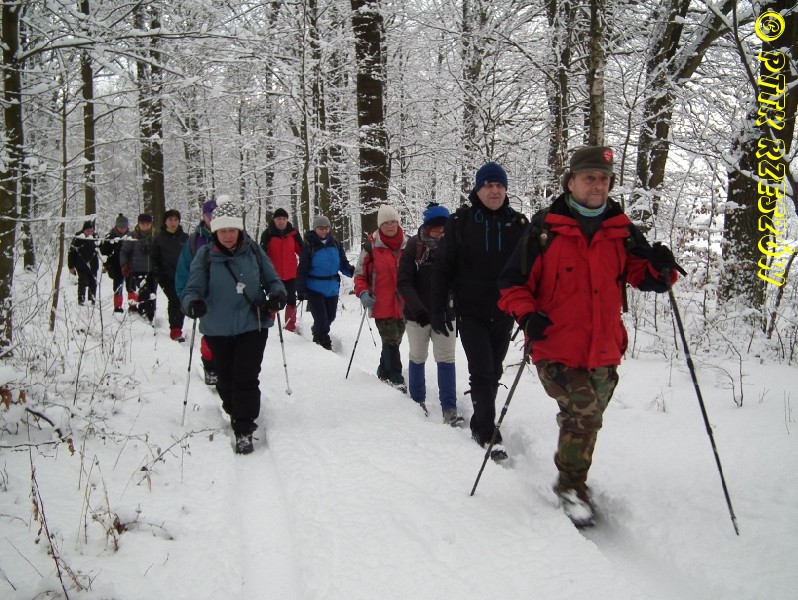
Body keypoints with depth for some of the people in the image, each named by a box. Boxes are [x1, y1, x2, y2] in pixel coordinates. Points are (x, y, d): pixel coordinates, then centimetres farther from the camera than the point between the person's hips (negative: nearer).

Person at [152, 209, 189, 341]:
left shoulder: (185, 237, 6)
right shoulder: (159, 238, 3)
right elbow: (154, 258, 5)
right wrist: (159, 277, -2)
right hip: (167, 277, -2)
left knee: (181, 302, 5)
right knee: (174, 300, -13)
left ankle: (177, 328, 17)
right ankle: (175, 330, -11)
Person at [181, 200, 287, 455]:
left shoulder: (253, 251, -2)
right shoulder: (205, 255, -4)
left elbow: (272, 279, 6)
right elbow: (194, 287, -8)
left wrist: (277, 294, -16)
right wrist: (192, 302, -30)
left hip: (252, 325, -1)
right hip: (218, 329, 1)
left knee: (246, 377, -8)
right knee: (226, 378, 14)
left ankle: (244, 430, 1)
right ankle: (235, 410, 42)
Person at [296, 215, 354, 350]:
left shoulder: (334, 244, 3)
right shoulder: (309, 245, -9)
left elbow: (343, 263, 6)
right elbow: (302, 269, -8)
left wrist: (351, 271, -16)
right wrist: (301, 290, -12)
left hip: (332, 288, 5)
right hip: (315, 289, -4)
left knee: (330, 316, 16)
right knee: (321, 318, -7)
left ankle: (318, 332, 45)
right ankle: (325, 344, 10)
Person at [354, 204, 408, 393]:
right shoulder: (371, 246, -6)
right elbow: (359, 273, 0)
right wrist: (363, 293, -15)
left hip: (403, 304, 4)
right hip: (382, 305, -4)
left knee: (395, 340, 15)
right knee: (391, 341, -6)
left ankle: (384, 371, 33)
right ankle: (396, 378, 6)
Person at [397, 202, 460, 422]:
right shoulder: (414, 247, -8)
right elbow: (403, 282, -10)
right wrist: (417, 308, -21)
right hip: (418, 314, -1)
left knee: (446, 359, -2)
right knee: (418, 357, 13)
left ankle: (449, 408, 1)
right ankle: (418, 400, 29)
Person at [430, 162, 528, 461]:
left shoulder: (518, 224, 2)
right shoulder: (461, 221, -3)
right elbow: (442, 268, -2)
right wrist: (438, 310, -5)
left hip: (503, 313, 3)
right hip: (471, 312, -3)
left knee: (493, 372, 12)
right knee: (481, 371, -8)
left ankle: (480, 423, 28)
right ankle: (488, 433, -1)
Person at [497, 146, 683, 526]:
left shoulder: (621, 231, 6)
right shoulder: (545, 228, -4)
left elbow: (644, 277, 7)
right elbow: (513, 281, -1)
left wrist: (660, 268, -15)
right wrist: (526, 314, -18)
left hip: (603, 352, 4)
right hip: (555, 348, -4)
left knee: (588, 420, 17)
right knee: (582, 410, -18)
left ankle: (574, 482, 40)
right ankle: (571, 486, 5)